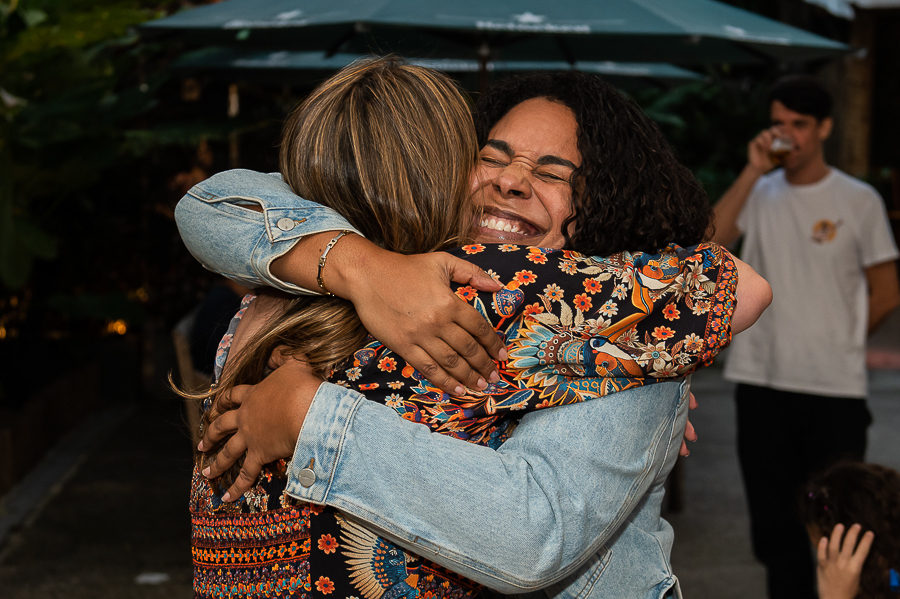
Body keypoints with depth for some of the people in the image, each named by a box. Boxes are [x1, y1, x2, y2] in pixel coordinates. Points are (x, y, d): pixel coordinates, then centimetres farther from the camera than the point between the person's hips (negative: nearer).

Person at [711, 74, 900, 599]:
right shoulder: (759, 195, 7)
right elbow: (708, 243, -11)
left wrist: (835, 340, 5)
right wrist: (752, 172, -12)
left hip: (836, 387, -2)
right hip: (762, 382, 3)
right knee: (774, 518, 10)